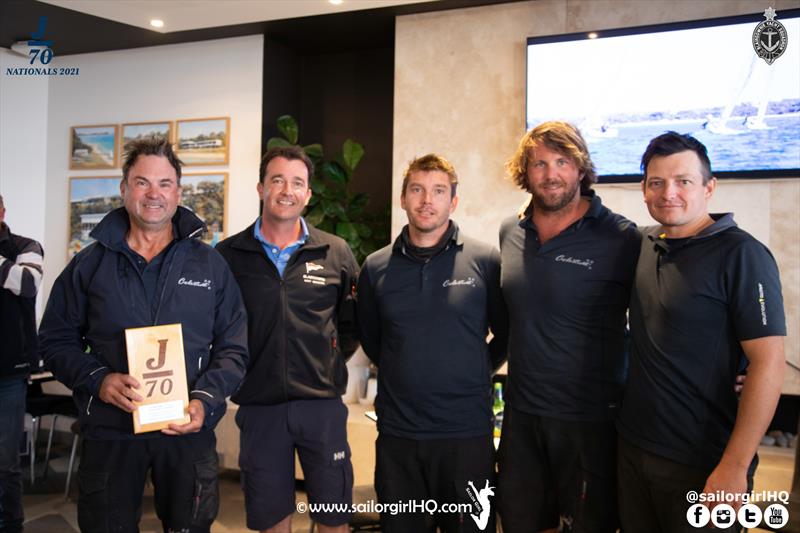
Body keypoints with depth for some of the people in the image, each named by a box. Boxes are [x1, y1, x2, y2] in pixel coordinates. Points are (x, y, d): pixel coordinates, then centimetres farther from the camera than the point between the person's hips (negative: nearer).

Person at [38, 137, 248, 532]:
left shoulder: (209, 264, 3)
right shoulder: (89, 264, 4)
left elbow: (233, 348, 3)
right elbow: (55, 340, 5)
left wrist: (205, 401, -12)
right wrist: (97, 380, -13)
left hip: (189, 430, 0)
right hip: (109, 430, 0)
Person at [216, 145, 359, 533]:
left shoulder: (336, 253, 2)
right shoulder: (227, 254, 0)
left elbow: (352, 323, 10)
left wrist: (329, 364, 4)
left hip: (323, 403, 0)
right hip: (259, 404, 0)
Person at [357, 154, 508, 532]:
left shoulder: (485, 261, -4)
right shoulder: (376, 267, 3)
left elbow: (506, 335, 6)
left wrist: (475, 373, 4)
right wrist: (405, 374, 10)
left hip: (467, 433, -2)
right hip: (397, 434, 2)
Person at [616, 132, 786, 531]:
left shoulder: (740, 254, -15)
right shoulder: (646, 244, 4)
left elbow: (768, 364, -18)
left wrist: (734, 468, -21)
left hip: (700, 467, -6)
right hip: (632, 448, 6)